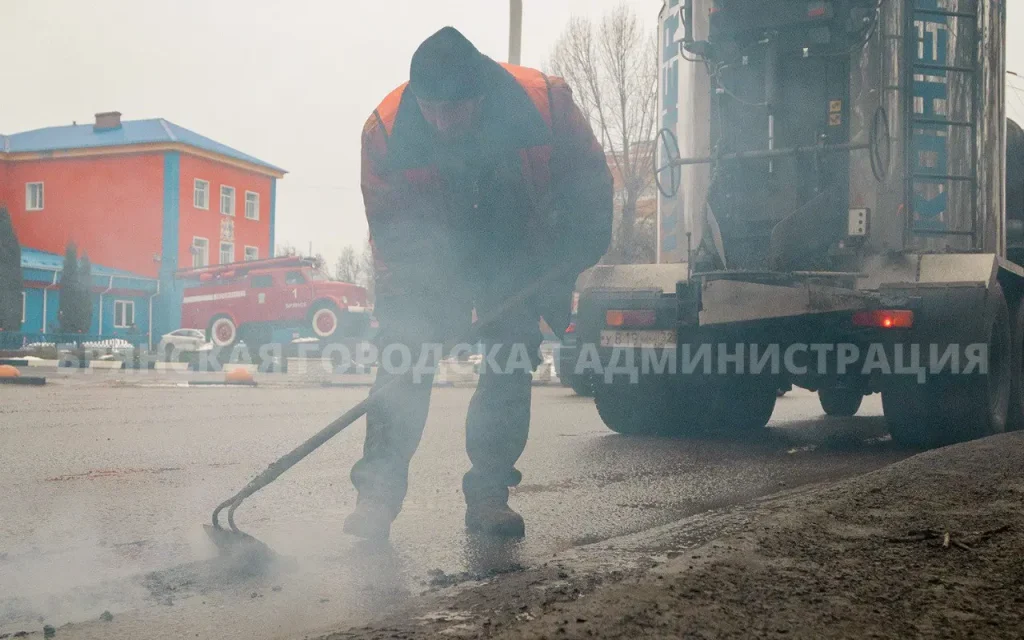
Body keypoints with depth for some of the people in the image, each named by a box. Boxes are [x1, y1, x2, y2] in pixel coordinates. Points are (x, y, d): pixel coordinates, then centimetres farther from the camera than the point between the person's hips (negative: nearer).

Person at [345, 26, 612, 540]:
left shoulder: (545, 101, -28)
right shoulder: (385, 129, -26)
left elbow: (589, 182, -12)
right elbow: (389, 230, -15)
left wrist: (568, 264, -14)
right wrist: (397, 302, -23)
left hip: (517, 254, 1)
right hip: (433, 254, 0)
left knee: (510, 361, -4)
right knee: (403, 353, -12)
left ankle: (488, 493, 3)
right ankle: (378, 491, -8)